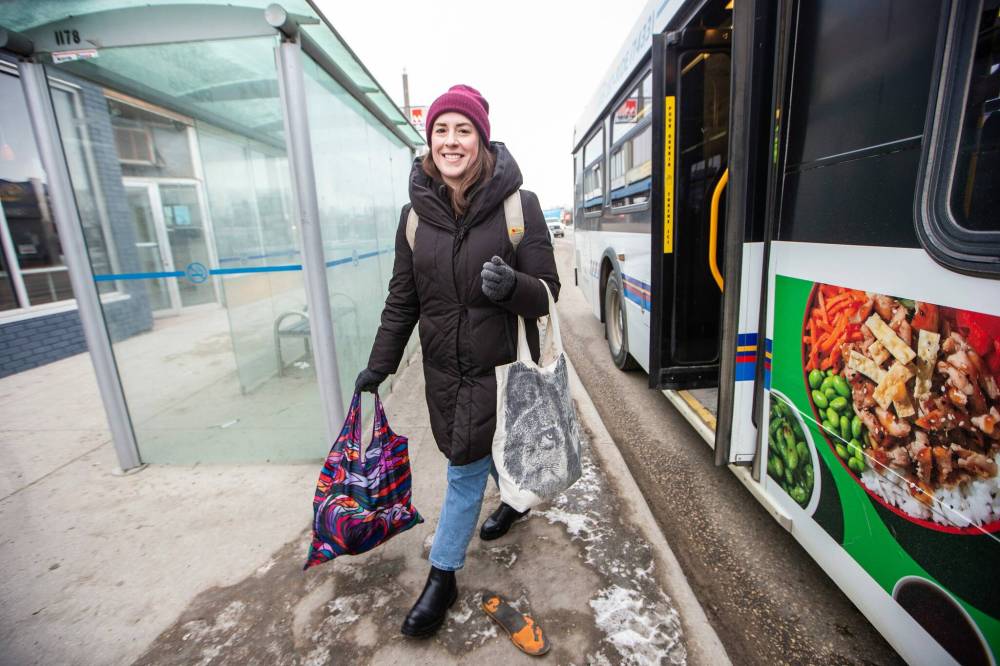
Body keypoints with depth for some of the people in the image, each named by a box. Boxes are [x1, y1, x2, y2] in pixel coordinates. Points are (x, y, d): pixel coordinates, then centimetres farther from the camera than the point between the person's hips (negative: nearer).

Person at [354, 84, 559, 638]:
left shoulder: (519, 206, -10)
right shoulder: (415, 215, 1)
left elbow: (546, 295, -10)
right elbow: (402, 301, 7)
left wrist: (511, 285, -32)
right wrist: (378, 366, 10)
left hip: (501, 368, -4)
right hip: (444, 371, 4)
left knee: (465, 469, 6)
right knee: (485, 452, 19)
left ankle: (442, 576, 32)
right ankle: (515, 498, 53)